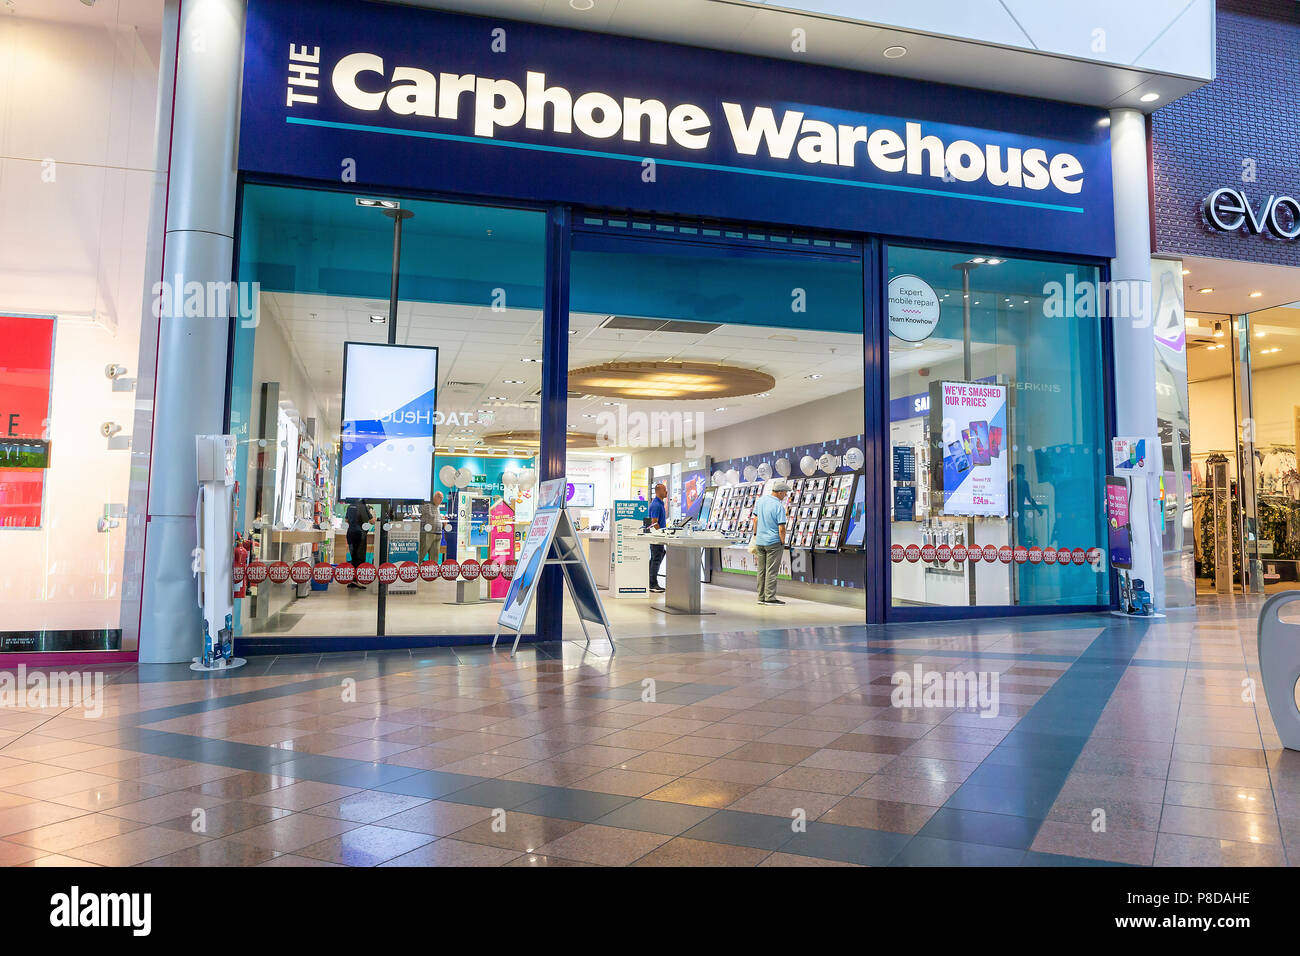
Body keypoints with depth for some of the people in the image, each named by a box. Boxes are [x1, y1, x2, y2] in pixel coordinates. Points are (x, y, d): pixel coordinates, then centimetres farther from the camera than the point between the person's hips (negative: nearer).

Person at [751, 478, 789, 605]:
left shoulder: (761, 500, 4)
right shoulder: (779, 507, -16)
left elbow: (755, 519, 12)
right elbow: (781, 528, -17)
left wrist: (755, 534, 21)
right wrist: (783, 542, -4)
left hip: (760, 541, 7)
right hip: (773, 542, -6)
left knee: (761, 570, 11)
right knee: (772, 571, -1)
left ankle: (761, 597, 15)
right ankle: (770, 597, 0)